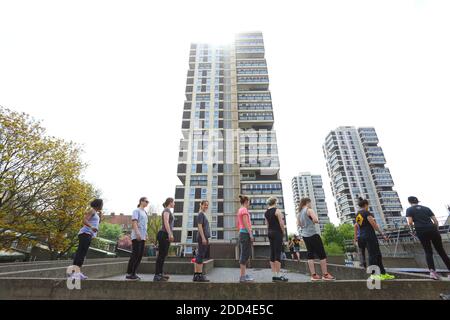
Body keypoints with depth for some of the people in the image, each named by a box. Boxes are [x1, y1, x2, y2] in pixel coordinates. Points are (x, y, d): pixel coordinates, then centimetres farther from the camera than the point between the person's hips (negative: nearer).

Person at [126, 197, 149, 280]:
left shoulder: (145, 213, 20)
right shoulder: (136, 211, -3)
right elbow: (134, 222, -14)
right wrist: (137, 233, -24)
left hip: (142, 237, 8)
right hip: (136, 236, -8)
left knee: (140, 255, 7)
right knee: (135, 254, -6)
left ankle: (133, 273, 16)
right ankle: (129, 273, 4)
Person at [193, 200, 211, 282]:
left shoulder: (204, 214, 21)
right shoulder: (201, 214, -7)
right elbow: (200, 226, -15)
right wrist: (203, 237, -20)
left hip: (204, 238, 10)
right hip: (202, 238, -10)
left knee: (199, 256, 11)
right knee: (200, 256, -7)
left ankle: (196, 275, 17)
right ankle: (199, 275, -3)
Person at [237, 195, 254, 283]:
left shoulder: (239, 210, 18)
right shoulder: (244, 209, -10)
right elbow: (245, 223, -18)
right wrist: (251, 234, -18)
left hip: (241, 233, 10)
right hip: (246, 233, -10)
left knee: (244, 254, 12)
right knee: (245, 254, -7)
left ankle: (244, 275, 17)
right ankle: (243, 276, -4)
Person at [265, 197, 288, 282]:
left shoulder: (266, 212, 11)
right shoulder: (277, 210, -11)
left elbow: (267, 224, 12)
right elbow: (281, 223, -13)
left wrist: (270, 231, 16)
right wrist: (283, 232, 0)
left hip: (270, 233, 7)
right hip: (277, 232, -7)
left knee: (272, 254, 8)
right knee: (278, 254, -5)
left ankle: (274, 275, 12)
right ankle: (278, 276, -3)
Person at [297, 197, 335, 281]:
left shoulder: (299, 214, 13)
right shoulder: (309, 210, -8)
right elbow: (316, 220, -20)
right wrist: (314, 221, 1)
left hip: (305, 236, 7)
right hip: (313, 234, -7)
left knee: (310, 254, 8)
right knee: (322, 254, 3)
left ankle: (313, 275, 8)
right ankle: (325, 274, 7)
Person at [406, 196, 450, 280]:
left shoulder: (409, 209, 5)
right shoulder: (426, 208, 15)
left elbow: (410, 222, -6)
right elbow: (436, 221, 10)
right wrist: (436, 230, 20)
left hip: (421, 231, -3)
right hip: (432, 229, 3)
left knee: (428, 252, 5)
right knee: (441, 251, 10)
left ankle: (432, 271, -8)